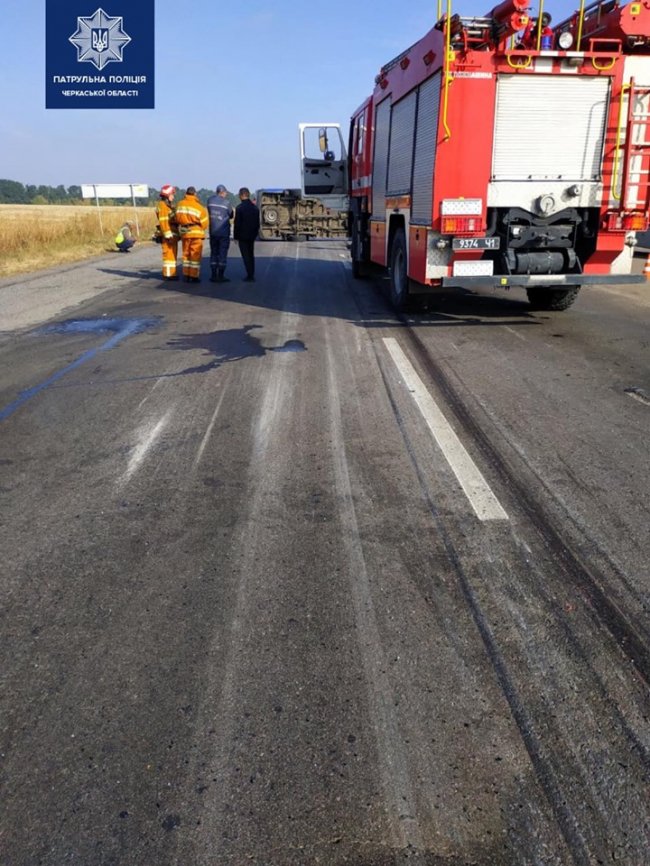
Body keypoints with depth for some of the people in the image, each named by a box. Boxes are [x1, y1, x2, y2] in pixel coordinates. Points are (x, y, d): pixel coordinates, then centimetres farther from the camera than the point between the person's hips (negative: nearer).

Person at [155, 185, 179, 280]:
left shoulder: (169, 205, 20)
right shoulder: (162, 205, -11)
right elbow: (163, 222, -19)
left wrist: (176, 235, 23)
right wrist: (168, 235, -24)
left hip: (173, 234, 10)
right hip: (168, 234, -10)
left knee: (173, 254, 12)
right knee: (169, 254, -9)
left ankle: (172, 273, 18)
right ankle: (168, 274, -8)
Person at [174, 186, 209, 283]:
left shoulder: (180, 204, 1)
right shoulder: (198, 206, -12)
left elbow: (177, 218, 4)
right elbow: (204, 221, -8)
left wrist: (181, 227, 15)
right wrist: (201, 229, 10)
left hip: (184, 232, 5)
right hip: (196, 232, -4)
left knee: (186, 254, 15)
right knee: (195, 255, 2)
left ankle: (186, 275, 18)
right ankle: (194, 276, 0)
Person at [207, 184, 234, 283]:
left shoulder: (210, 200, 3)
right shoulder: (226, 202, -9)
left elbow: (209, 212, 10)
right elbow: (231, 215, 3)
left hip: (213, 232, 5)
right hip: (224, 232, -4)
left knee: (214, 253, 12)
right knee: (222, 254, 0)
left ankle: (213, 275, 11)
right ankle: (220, 276, 0)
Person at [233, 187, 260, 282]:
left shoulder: (239, 208, -14)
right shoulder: (255, 208, 4)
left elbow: (237, 223, -13)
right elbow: (257, 223, 9)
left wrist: (235, 236, -4)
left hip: (243, 236, -6)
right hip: (252, 235, 6)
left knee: (246, 256, -2)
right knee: (251, 255, 15)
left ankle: (250, 276, -5)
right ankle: (251, 275, 19)